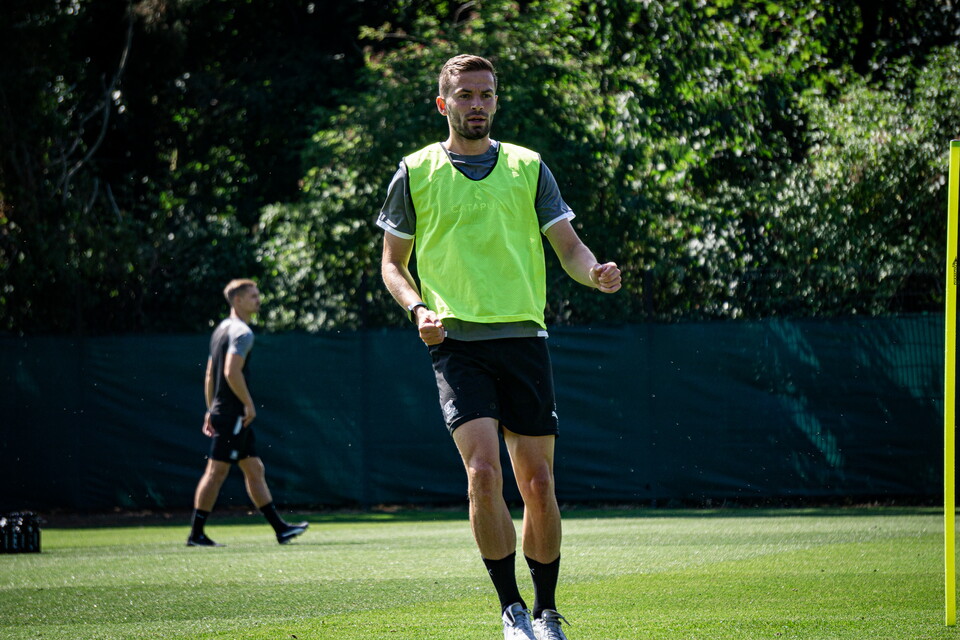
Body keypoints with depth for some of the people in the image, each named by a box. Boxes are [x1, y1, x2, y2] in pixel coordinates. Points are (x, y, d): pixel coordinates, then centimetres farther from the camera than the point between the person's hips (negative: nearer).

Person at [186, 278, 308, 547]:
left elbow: (210, 374, 21)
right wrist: (249, 404, -17)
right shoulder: (242, 333, -13)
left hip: (226, 413, 10)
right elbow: (232, 372, -24)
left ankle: (279, 528, 12)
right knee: (216, 471, -7)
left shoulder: (222, 330, 18)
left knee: (255, 470, 10)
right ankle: (196, 534, -4)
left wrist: (211, 410, 22)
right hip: (233, 414, -10)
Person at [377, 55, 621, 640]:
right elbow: (393, 263, 14)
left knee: (537, 482, 1)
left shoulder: (528, 168, 11)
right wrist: (419, 308, -5)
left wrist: (595, 273, -15)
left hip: (523, 338, 2)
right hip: (457, 341, -2)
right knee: (484, 471, -18)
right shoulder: (415, 174, 7)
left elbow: (568, 245, 8)